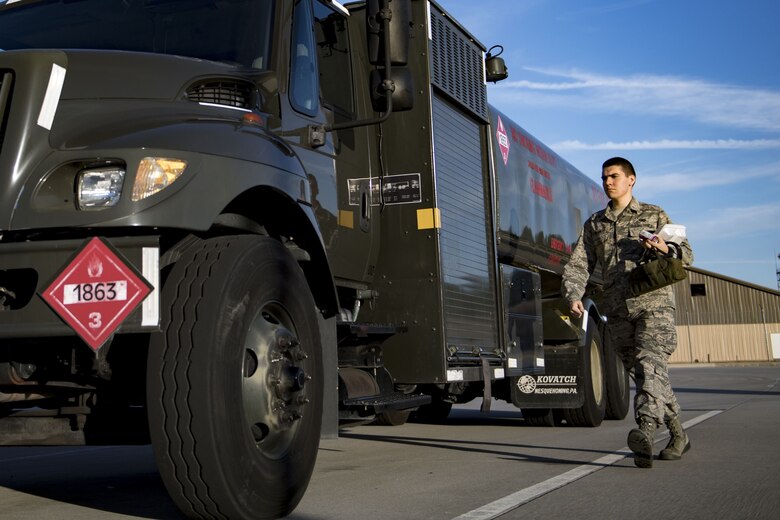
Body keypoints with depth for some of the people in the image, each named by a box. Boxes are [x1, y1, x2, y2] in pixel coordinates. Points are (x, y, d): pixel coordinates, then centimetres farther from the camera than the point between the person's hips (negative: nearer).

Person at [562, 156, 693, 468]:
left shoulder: (654, 216, 12)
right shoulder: (594, 224, 19)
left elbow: (687, 256, 10)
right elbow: (578, 265, 11)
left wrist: (666, 249, -13)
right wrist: (573, 295, -9)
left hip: (653, 304, -4)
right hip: (618, 311, 4)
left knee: (650, 365, -24)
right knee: (642, 373, 7)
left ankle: (645, 431, -41)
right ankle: (678, 436, 21)